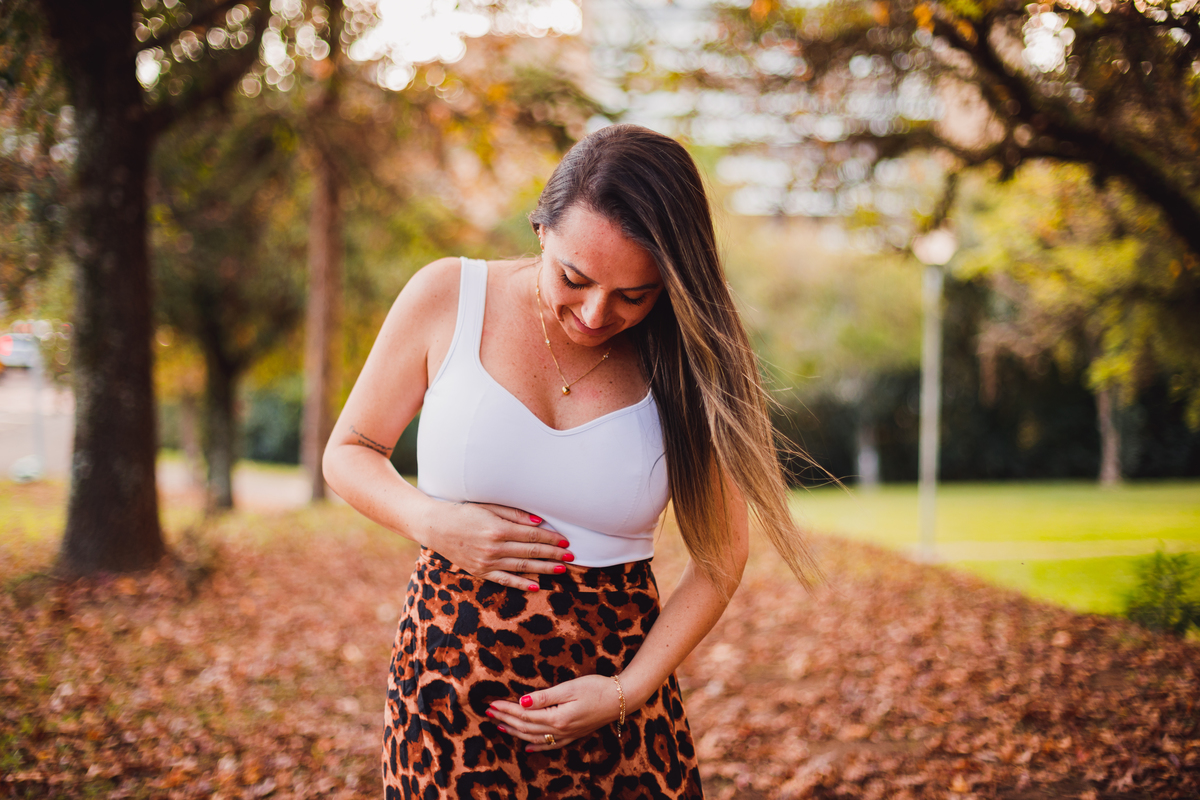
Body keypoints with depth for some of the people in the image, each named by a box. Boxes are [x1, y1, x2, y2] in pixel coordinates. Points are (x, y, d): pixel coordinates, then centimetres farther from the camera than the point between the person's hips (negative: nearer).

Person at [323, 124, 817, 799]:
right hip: (448, 684, 0)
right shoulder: (447, 299, -7)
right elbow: (349, 452, 4)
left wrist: (629, 693, -10)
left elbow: (721, 555, 0)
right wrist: (433, 521, -15)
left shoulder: (682, 363, -7)